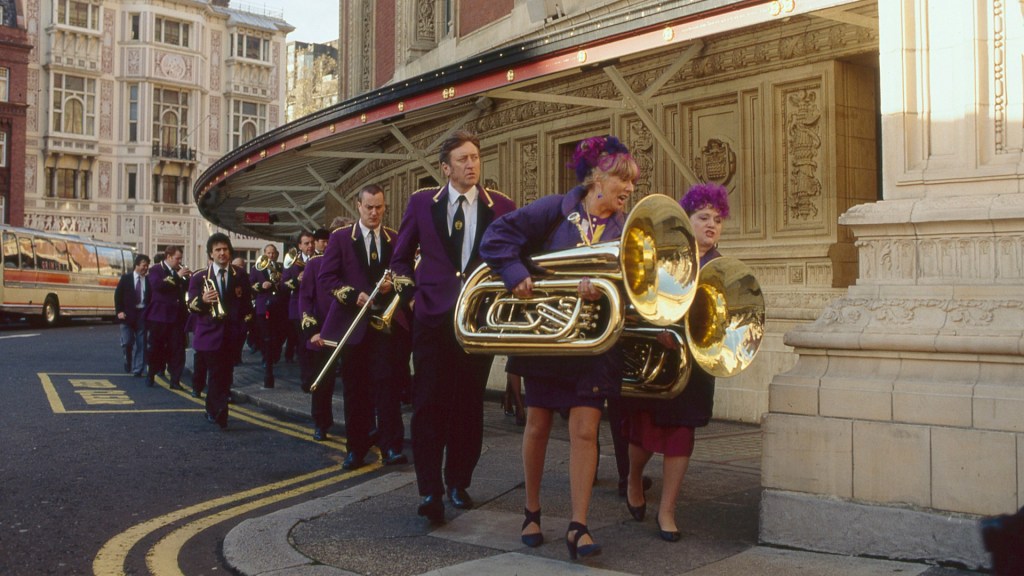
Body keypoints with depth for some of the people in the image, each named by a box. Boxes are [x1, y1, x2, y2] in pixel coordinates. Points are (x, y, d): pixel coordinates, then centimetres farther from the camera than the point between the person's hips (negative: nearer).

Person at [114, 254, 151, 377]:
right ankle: (128, 362, 26)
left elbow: (152, 298, 4)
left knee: (141, 343, 1)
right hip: (127, 314, 0)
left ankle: (137, 370, 8)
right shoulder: (126, 278, 1)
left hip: (142, 314, 1)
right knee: (127, 342, -2)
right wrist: (119, 311, -6)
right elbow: (118, 295, 2)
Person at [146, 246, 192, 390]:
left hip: (177, 316, 4)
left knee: (177, 349, -1)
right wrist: (177, 276, -23)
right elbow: (157, 285, -21)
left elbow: (186, 288, 13)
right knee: (156, 347, 7)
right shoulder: (156, 270, -3)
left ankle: (175, 380, 2)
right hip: (160, 316, -4)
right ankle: (151, 375, 24)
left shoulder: (180, 271, 12)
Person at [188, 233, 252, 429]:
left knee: (226, 375, 8)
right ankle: (218, 413, -4)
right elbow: (191, 306, -2)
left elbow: (247, 303, 15)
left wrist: (244, 324, 6)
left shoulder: (240, 276, 8)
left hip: (232, 334, 2)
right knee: (216, 375, -7)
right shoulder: (199, 277, 3)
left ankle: (213, 411, 24)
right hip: (210, 333, -2)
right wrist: (202, 300, -22)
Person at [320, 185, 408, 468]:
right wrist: (353, 295, -15)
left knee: (386, 383, -6)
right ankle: (356, 448, 14)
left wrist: (394, 285, -12)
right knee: (355, 387, 6)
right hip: (351, 323, 0)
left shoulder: (395, 239, 7)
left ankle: (391, 447, -3)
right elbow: (325, 277, -2)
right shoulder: (340, 237, 3)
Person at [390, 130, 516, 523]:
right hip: (433, 316, -1)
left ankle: (458, 482, 22)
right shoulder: (422, 203, 5)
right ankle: (431, 491, 1)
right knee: (429, 405, -4)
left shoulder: (501, 207, 4)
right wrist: (411, 291, 1)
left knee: (469, 405, 9)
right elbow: (401, 257, 13)